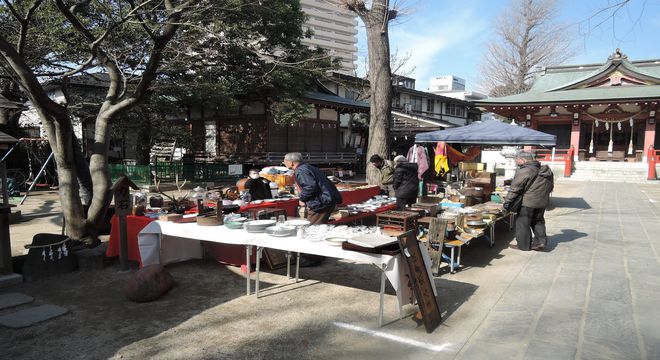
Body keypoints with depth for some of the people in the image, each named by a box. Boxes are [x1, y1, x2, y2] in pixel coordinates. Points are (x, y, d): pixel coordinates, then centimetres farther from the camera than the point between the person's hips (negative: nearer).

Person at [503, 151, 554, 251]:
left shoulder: (524, 171, -16)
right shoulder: (546, 171, 11)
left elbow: (515, 188, -17)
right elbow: (550, 187, 20)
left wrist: (508, 201, -13)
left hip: (528, 202, -8)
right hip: (542, 202, 8)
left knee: (522, 224, 4)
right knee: (538, 221, 22)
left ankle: (524, 245, 11)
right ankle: (541, 241, 16)